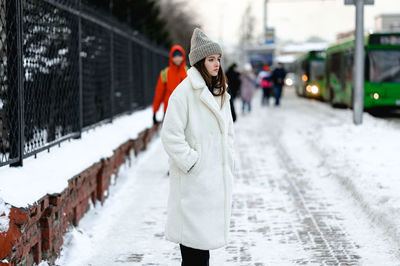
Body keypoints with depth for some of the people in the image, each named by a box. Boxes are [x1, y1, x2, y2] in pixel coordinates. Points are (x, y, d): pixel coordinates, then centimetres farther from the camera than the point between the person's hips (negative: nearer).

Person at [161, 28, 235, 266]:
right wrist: (191, 163, -15)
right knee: (193, 243, -6)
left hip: (216, 179, 8)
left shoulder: (220, 92, 13)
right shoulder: (185, 91, -12)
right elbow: (170, 135, -16)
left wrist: (227, 164, 15)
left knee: (207, 235, 14)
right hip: (193, 180, -8)